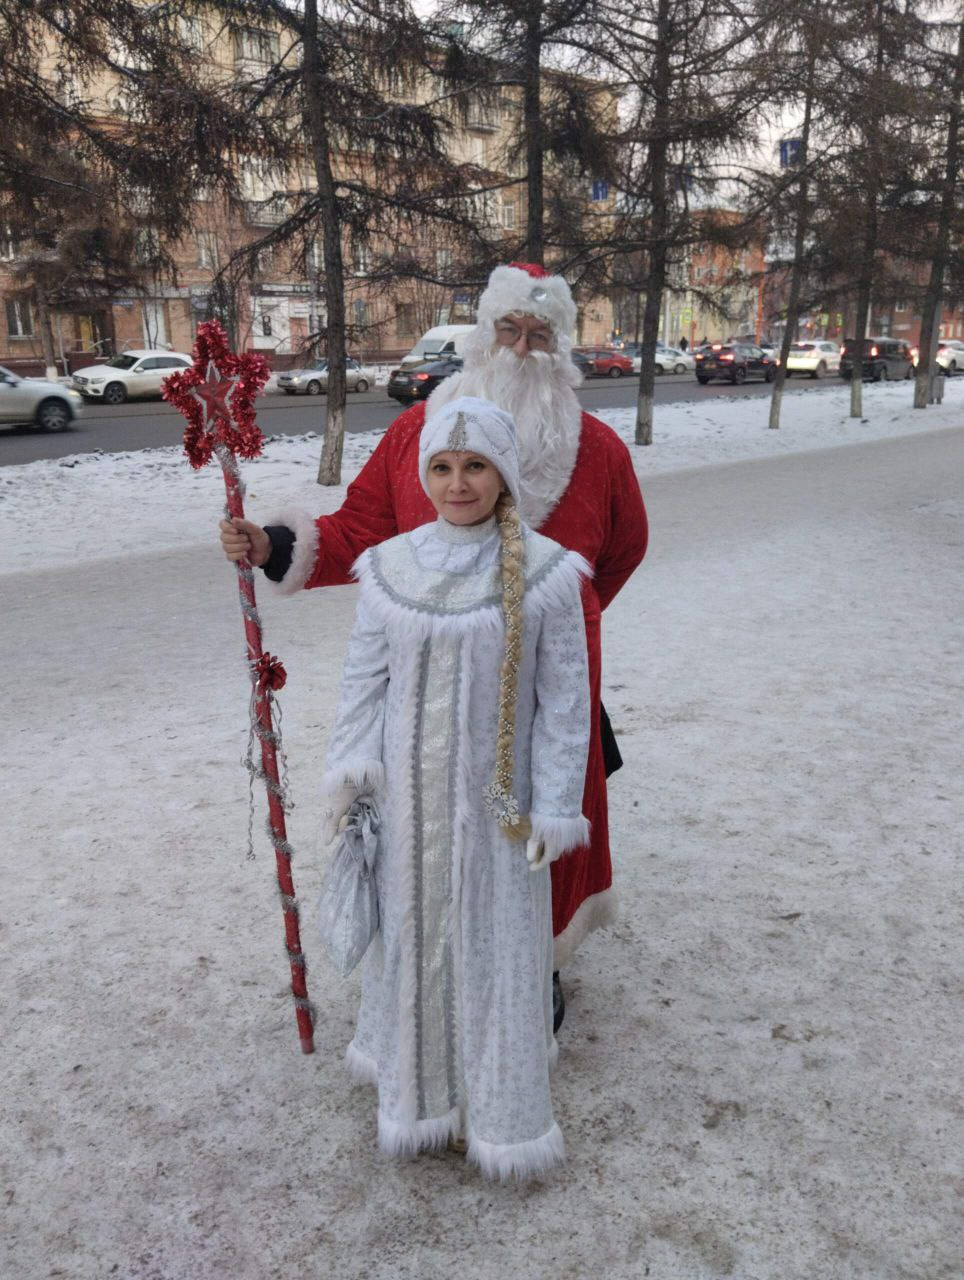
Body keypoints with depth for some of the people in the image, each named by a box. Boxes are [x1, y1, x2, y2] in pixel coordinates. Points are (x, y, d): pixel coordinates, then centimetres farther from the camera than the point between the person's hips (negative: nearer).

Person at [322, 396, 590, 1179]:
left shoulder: (543, 573, -10)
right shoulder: (391, 568, -2)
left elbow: (563, 699, -7)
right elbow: (366, 678, 4)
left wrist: (553, 808, -8)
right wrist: (348, 774, -1)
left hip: (496, 798, -2)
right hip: (409, 791, 3)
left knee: (497, 944, 9)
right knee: (411, 930, 16)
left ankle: (502, 1110, 32)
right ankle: (418, 1086, 41)